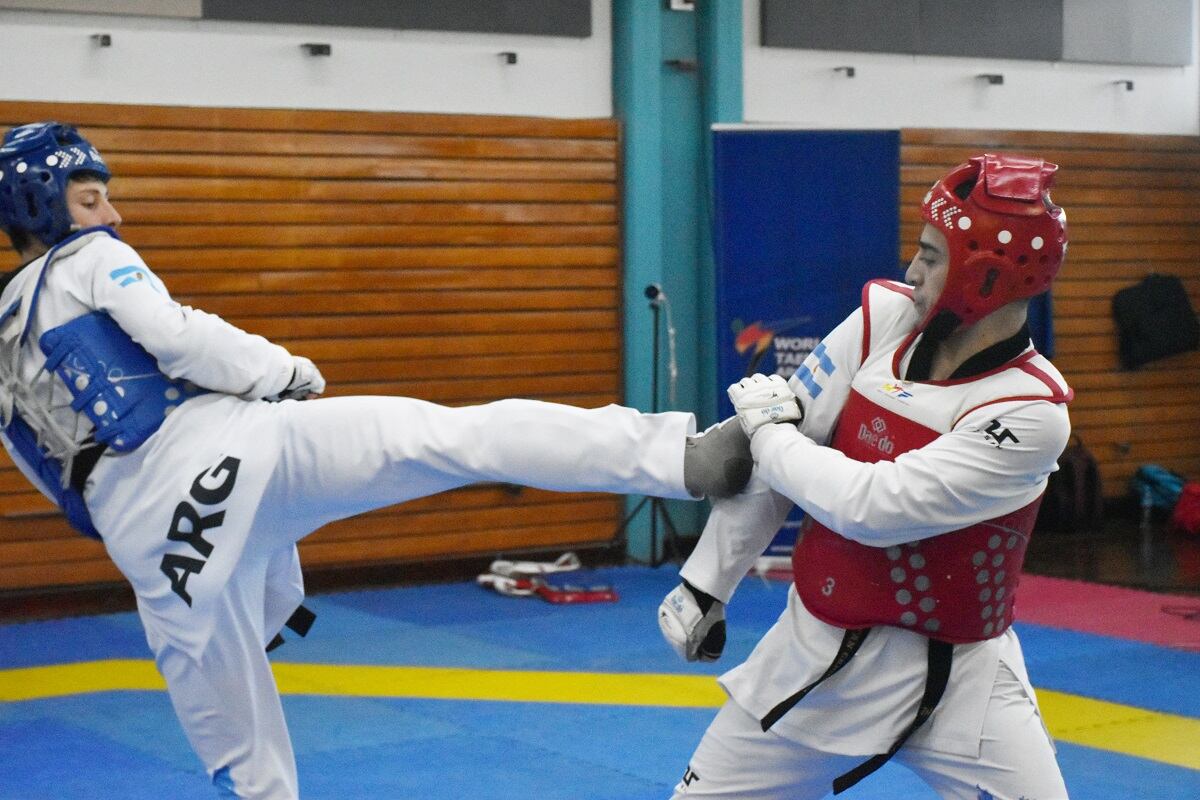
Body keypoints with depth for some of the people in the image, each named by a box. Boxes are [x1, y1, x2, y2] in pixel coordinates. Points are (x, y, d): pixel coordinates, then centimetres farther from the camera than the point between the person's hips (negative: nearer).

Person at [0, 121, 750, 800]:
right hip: (216, 442, -6)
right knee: (468, 435, -14)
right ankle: (684, 455, -32)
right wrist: (287, 372, 6)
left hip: (143, 533, 6)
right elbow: (178, 337, -9)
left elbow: (65, 481, 31)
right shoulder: (87, 259, 9)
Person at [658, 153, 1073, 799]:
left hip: (954, 677, -4)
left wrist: (766, 427, -12)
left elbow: (873, 508, -25)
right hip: (815, 648, 4)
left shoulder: (1031, 412, -21)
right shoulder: (885, 317, -6)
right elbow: (767, 463, -1)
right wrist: (704, 585, 2)